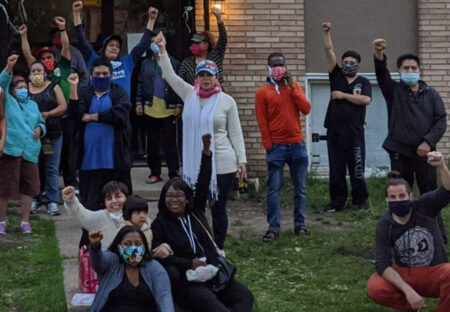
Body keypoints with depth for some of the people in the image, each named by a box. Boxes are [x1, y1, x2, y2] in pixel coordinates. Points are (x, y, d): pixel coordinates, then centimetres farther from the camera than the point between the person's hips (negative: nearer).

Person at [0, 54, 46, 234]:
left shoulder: (32, 104, 20)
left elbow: (41, 122, 27)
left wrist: (40, 129, 4)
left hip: (29, 152, 4)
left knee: (28, 186, 5)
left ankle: (25, 221, 17)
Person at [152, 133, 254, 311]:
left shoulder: (195, 212, 15)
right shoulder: (159, 224, 5)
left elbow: (203, 182, 6)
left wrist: (206, 149, -3)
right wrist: (190, 263, -16)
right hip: (185, 280, -6)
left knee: (245, 296, -16)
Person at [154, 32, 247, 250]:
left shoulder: (226, 101, -2)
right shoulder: (190, 95, 6)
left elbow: (235, 133, -1)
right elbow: (170, 75, 2)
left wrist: (241, 160, -5)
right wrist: (162, 50, -6)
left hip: (221, 164, -3)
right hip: (193, 165, 3)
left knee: (218, 209, 6)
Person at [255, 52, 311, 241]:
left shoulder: (295, 87, 10)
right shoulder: (263, 92, 1)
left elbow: (306, 109, -1)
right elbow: (262, 121, -1)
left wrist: (292, 87, -6)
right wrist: (268, 146, -6)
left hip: (297, 145, 3)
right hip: (276, 147, -3)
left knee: (300, 187, 7)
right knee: (274, 188, -3)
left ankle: (299, 224, 15)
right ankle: (273, 228, 1)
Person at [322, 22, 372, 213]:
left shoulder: (363, 82, 7)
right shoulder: (336, 77, 11)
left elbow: (366, 100, -12)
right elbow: (329, 53, 2)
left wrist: (343, 95, -9)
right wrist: (327, 33, -7)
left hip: (354, 132, -2)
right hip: (334, 131, 2)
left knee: (357, 168, 0)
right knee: (336, 169, 5)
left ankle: (360, 200, 11)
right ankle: (337, 201, 12)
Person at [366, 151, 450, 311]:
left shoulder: (424, 206, -11)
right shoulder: (384, 224, -10)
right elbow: (382, 264, -16)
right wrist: (408, 290, -29)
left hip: (434, 273, -1)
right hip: (405, 274, 2)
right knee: (374, 289, -28)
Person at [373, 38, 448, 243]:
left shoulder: (431, 95, 9)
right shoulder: (394, 91, 6)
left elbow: (441, 120, 2)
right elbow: (381, 74, -14)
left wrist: (429, 142, -14)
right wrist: (379, 55, -35)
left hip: (424, 154, 1)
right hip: (399, 154, 0)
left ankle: (438, 234, 15)